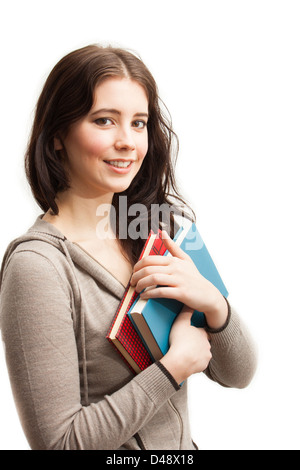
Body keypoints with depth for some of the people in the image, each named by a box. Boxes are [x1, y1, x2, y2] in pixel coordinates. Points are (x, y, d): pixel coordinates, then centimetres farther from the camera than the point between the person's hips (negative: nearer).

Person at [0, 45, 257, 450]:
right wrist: (176, 365, -22)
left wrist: (213, 304, -22)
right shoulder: (36, 265, -24)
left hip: (182, 443, 5)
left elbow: (238, 375, -4)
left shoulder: (161, 227, -8)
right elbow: (58, 441, -24)